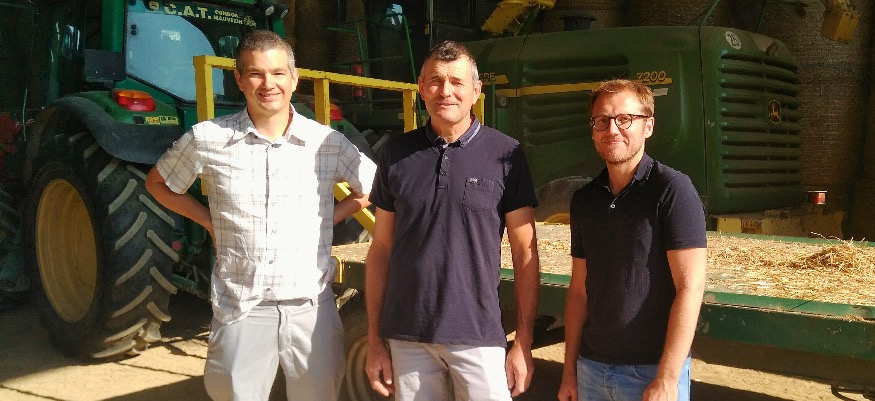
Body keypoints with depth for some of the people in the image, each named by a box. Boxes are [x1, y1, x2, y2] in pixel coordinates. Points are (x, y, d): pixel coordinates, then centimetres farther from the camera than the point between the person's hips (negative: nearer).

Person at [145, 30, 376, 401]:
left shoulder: (327, 143, -2)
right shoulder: (207, 139, -3)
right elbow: (158, 183, 13)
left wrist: (329, 217, 1)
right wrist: (208, 220, 2)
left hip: (312, 308, 1)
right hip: (241, 311, -1)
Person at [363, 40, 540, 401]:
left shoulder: (505, 154, -4)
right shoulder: (396, 155, 3)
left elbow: (525, 253, -1)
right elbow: (381, 250, 7)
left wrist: (524, 342, -4)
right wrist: (375, 340, 4)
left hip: (478, 338, -2)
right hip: (407, 339, 2)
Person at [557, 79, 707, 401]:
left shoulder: (672, 190, -10)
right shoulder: (584, 200, 6)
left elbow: (690, 287, -15)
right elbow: (579, 290, 9)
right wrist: (570, 368, 8)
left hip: (652, 371, -5)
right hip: (591, 368, 5)